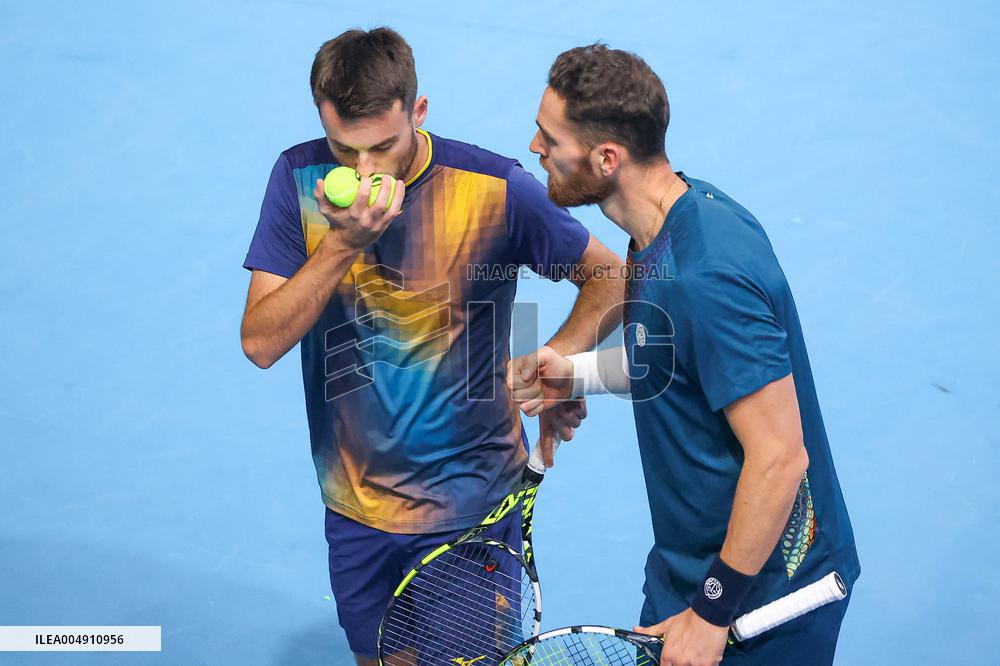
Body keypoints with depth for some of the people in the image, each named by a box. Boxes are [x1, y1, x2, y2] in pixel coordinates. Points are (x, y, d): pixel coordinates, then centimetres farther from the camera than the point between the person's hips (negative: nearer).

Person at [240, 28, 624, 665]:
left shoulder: (496, 188, -16)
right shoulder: (299, 178, -9)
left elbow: (610, 276, -2)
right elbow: (261, 343, -13)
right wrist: (343, 242, -25)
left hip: (471, 509, -3)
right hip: (356, 509, 3)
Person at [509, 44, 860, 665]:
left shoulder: (706, 277, -31)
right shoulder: (689, 206, -1)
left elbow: (780, 458, -29)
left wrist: (712, 612, -22)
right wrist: (578, 373, 3)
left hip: (762, 589, -9)